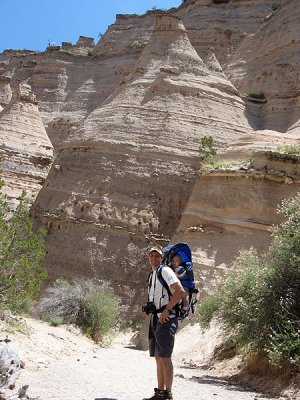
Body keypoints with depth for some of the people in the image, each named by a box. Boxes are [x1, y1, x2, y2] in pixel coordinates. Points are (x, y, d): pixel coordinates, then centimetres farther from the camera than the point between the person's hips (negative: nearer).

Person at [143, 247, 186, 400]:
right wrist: (153, 316, 16)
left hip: (166, 319, -9)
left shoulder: (165, 271, -9)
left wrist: (167, 310, -21)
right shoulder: (151, 275, 18)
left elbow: (180, 291, -20)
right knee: (158, 357, 12)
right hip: (155, 319, 9)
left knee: (165, 357, -8)